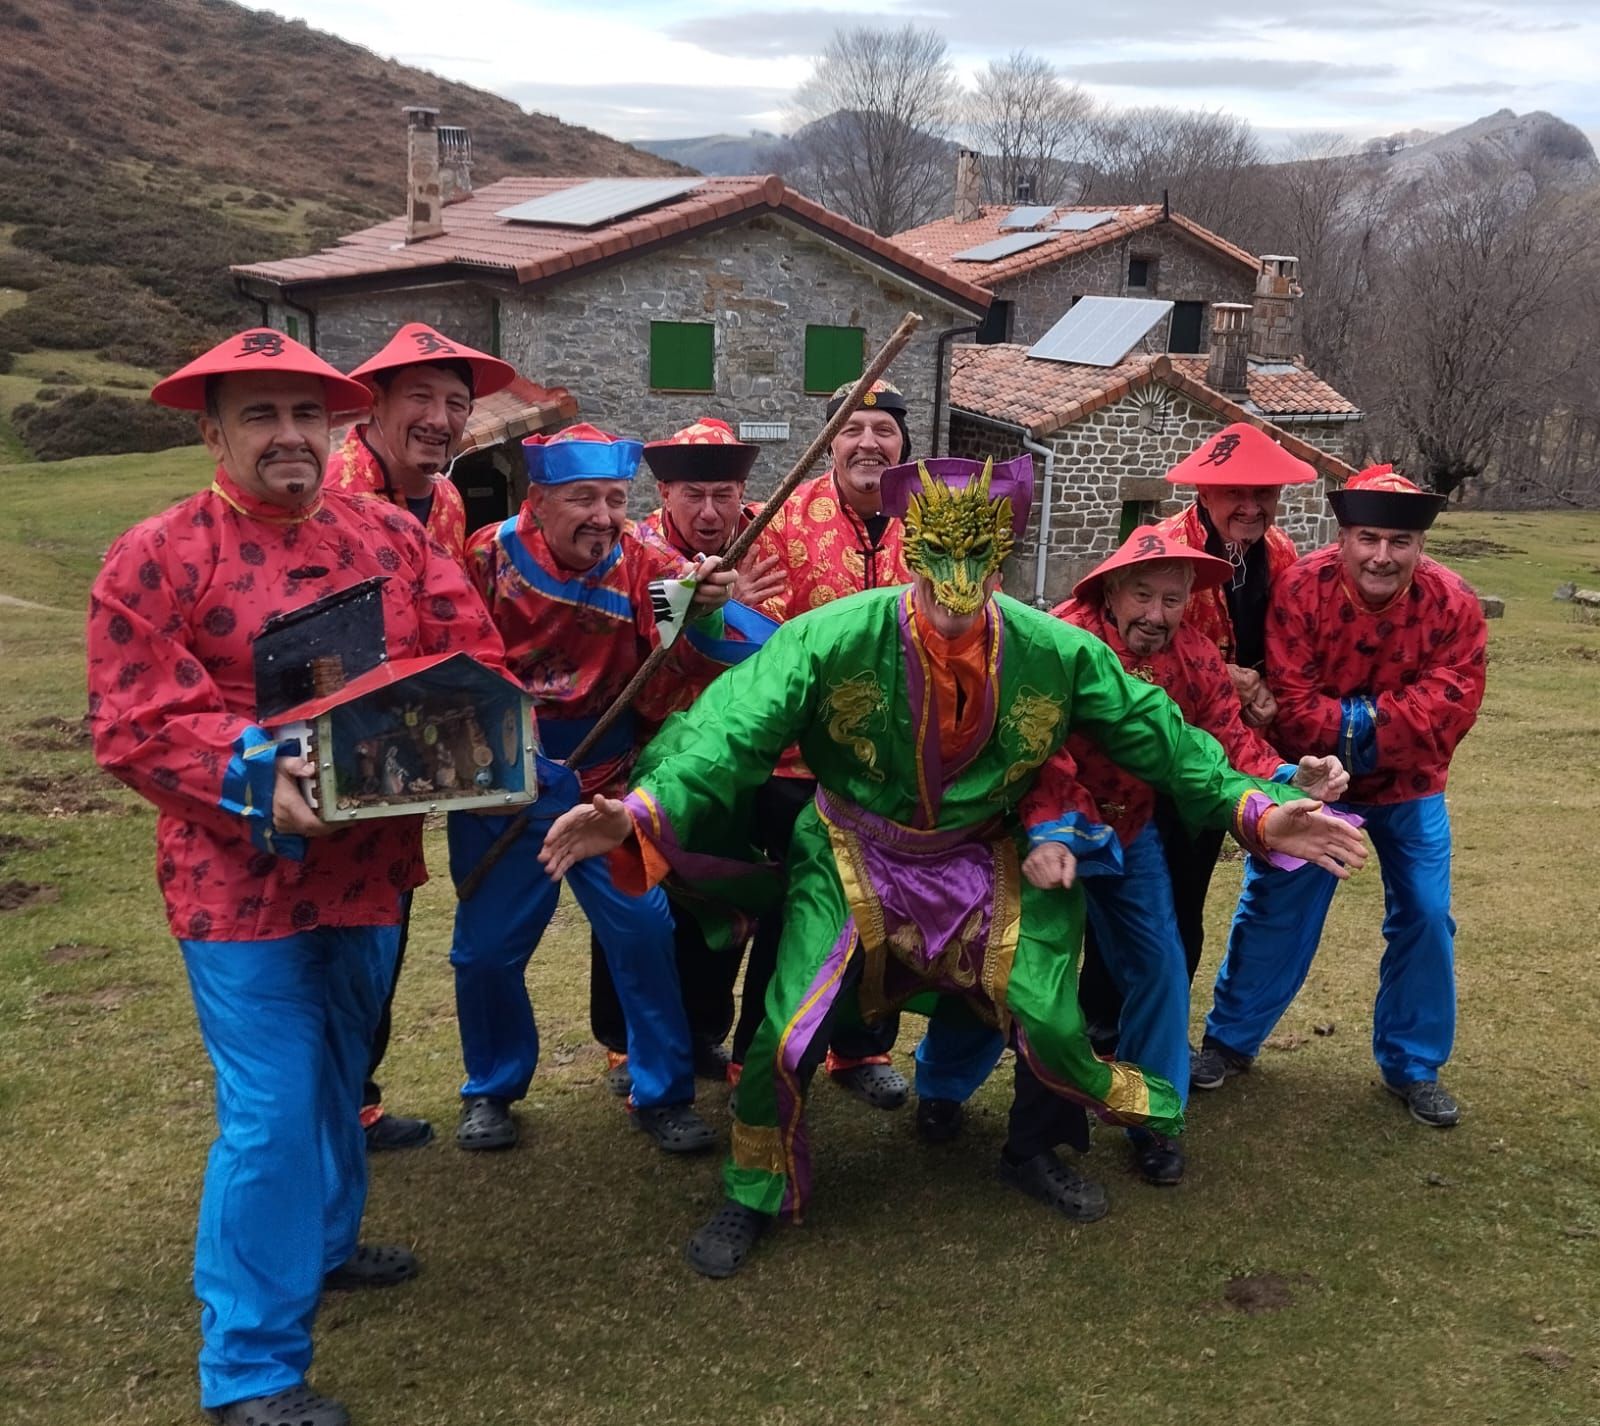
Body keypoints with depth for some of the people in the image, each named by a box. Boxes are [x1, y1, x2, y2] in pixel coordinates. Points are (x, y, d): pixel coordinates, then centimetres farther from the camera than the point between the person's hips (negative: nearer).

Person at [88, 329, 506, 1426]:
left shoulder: (391, 537, 5)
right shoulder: (156, 559, -9)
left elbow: (474, 655, 4)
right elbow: (133, 723, -14)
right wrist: (255, 779, -28)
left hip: (369, 866, 6)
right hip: (242, 877, -5)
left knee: (339, 1077, 23)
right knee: (271, 1112, -3)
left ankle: (324, 1242, 47)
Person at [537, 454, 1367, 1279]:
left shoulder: (1055, 651, -13)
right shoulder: (833, 639, -22)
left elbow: (1159, 738, -4)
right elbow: (733, 731, -29)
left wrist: (1257, 813, -13)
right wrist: (644, 812, -45)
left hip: (985, 862, 2)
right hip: (853, 862, -2)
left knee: (1049, 1028, -1)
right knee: (787, 1033, -13)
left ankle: (1039, 1153, 36)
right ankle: (754, 1197, 17)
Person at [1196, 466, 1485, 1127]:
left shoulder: (1453, 604, -18)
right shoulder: (1301, 591, -25)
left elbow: (1449, 706, -24)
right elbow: (1292, 708, -26)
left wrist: (1354, 722, -31)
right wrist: (1374, 721, -30)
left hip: (1408, 787, 2)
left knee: (1425, 917, 2)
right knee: (1274, 911, 4)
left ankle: (1413, 1065, 21)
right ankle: (1230, 1040, 22)